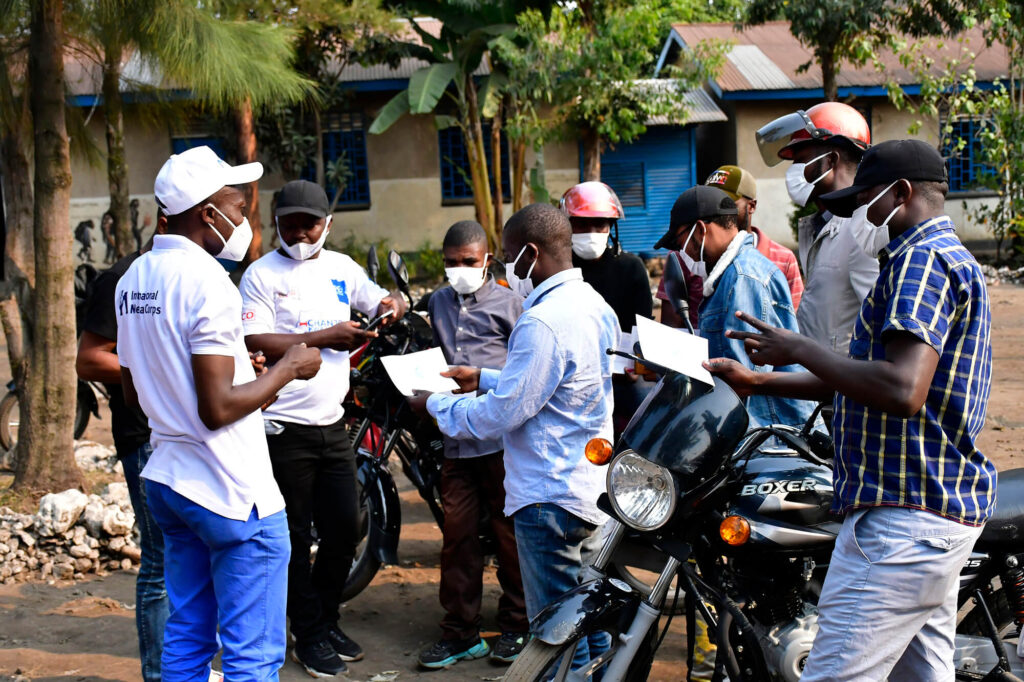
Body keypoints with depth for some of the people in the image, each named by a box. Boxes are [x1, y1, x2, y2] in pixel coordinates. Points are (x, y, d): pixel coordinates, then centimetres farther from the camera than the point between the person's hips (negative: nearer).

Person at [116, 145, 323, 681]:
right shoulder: (207, 281, -19)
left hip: (167, 478, 9)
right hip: (232, 494, -9)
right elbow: (219, 409, -23)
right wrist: (288, 369, -9)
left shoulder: (134, 278, 9)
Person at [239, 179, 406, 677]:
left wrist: (391, 304, -5)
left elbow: (383, 301, 20)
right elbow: (255, 343, -18)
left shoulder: (341, 267, 11)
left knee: (344, 530, 11)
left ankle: (326, 620, 29)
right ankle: (309, 636, 16)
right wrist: (324, 338, -21)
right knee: (295, 539, 4)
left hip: (332, 422, 6)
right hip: (285, 427, -6)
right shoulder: (263, 275, -8)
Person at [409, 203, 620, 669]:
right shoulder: (595, 305, 9)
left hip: (550, 498, -10)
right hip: (594, 487, 10)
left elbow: (503, 413, -20)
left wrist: (435, 405, -5)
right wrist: (483, 378, 22)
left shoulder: (543, 323, -22)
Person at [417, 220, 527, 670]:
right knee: (457, 532, 6)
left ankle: (516, 626, 15)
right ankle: (461, 631, 15)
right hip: (457, 435, 5)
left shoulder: (507, 302, 0)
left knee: (509, 531, 2)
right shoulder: (438, 303, 16)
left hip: (502, 434, -5)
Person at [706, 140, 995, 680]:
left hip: (904, 513, -11)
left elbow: (902, 391, -28)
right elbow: (866, 379, 24)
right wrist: (758, 381, 19)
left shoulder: (921, 260, -13)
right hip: (943, 506, 11)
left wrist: (799, 349, -17)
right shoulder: (950, 258, 22)